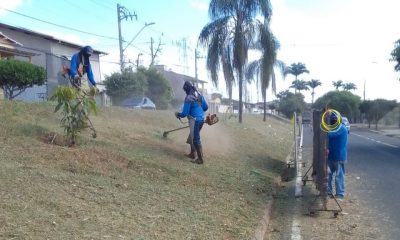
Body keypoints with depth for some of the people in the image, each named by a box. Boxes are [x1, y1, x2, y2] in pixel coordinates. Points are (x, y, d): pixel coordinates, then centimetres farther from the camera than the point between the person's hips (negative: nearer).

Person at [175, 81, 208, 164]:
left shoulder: (188, 98, -17)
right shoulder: (199, 95, 6)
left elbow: (185, 113, -14)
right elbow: (206, 107, 13)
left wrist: (178, 114, 5)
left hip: (195, 120, -8)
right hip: (201, 119, 8)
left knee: (196, 139, -3)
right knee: (193, 136, 22)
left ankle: (200, 159, 0)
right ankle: (192, 153, 34)